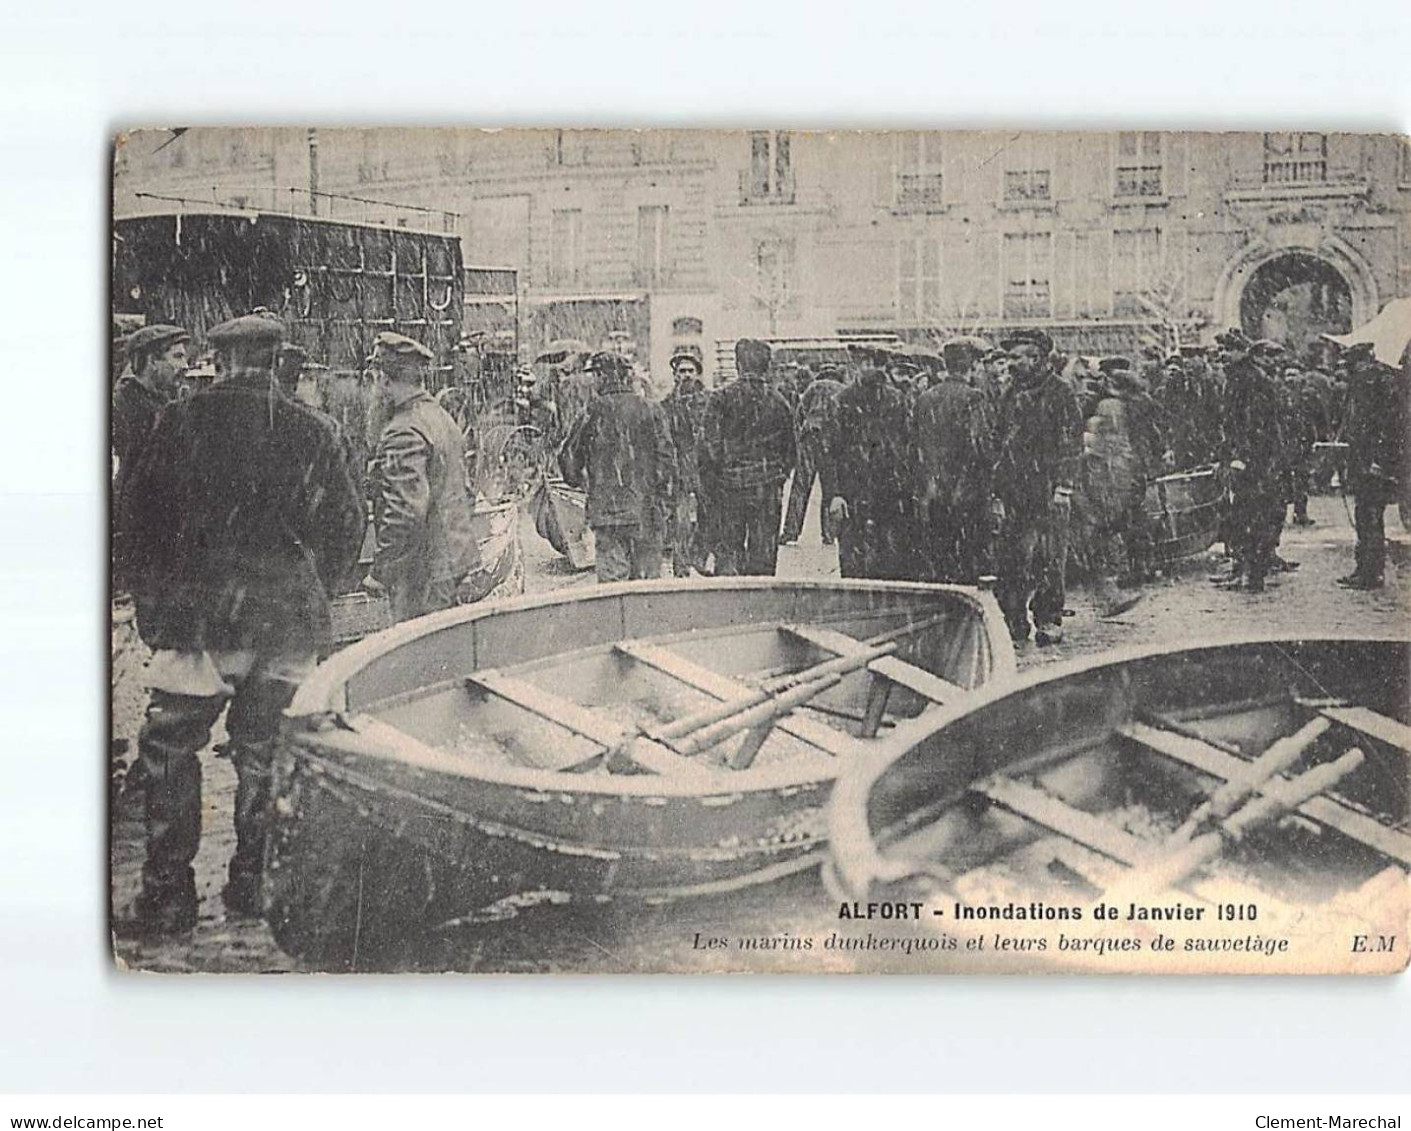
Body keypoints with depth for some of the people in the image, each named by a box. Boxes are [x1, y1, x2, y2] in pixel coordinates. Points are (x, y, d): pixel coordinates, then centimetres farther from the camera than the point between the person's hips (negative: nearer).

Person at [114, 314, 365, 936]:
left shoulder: (183, 421, -2)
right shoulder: (312, 432, 5)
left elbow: (137, 511, 0)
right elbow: (346, 524, 9)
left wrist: (153, 600, 10)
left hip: (205, 610, -3)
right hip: (290, 618, 4)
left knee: (169, 747, 5)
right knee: (262, 751, 15)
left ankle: (168, 894, 3)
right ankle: (253, 884, 22)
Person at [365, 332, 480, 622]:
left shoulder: (403, 434, -18)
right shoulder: (443, 417, 12)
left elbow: (405, 511, -24)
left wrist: (379, 571, -19)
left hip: (423, 569, -9)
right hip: (457, 558, 10)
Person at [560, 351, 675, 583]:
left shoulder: (595, 411, -2)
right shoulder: (651, 410, 2)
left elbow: (569, 456, 3)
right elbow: (667, 457, -1)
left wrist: (580, 482, 21)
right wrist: (663, 496, 6)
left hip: (606, 506, -2)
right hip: (647, 509, 2)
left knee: (612, 574, 0)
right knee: (648, 577, 8)